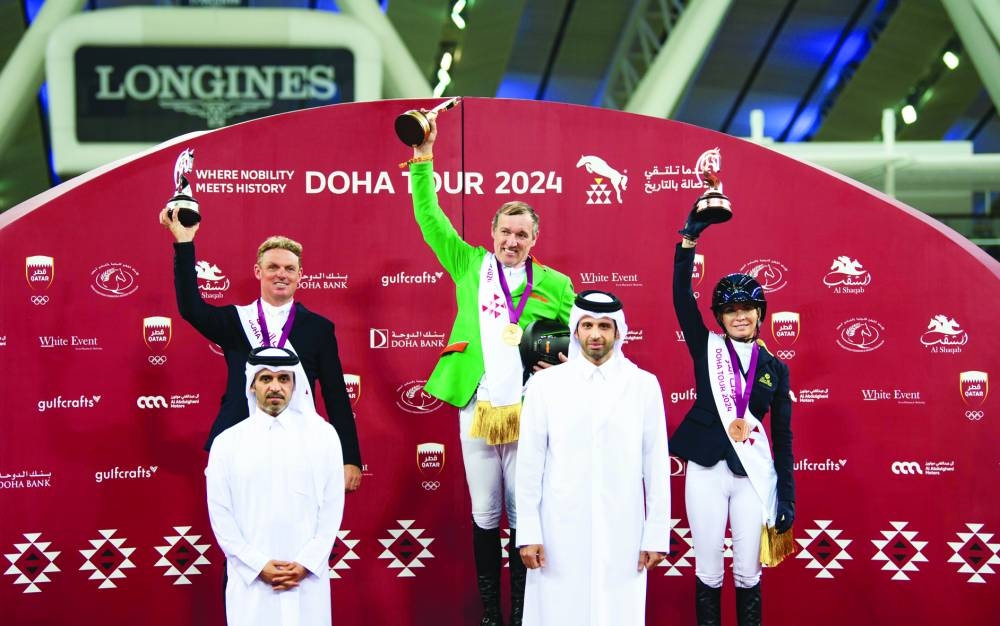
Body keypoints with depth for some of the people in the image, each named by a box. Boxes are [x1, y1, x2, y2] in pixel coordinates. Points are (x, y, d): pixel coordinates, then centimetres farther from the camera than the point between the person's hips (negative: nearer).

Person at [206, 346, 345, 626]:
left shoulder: (323, 435, 4)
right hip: (250, 579, 0)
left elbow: (332, 506, 2)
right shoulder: (226, 442, 3)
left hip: (308, 577, 0)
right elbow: (220, 514, 1)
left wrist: (306, 564, -6)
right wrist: (258, 565, -7)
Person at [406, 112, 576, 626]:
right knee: (484, 517, 8)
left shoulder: (555, 285, 5)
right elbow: (429, 217, 5)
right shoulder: (469, 266, 7)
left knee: (523, 518, 4)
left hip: (528, 413, -1)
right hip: (476, 408, 1)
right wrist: (422, 158, -2)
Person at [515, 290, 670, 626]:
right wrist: (528, 533, -2)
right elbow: (530, 462, 2)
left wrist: (657, 534, 1)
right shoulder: (545, 383, 1)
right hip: (560, 532, 0)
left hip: (622, 534, 0)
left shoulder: (644, 385, 2)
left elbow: (656, 464, 3)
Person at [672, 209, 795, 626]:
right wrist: (689, 238, -20)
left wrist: (787, 498, 3)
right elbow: (681, 294, -10)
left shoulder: (775, 368, 6)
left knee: (748, 572, 6)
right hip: (706, 470, -1)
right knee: (708, 571, 6)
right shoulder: (708, 350, 2)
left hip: (754, 475, 1)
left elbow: (783, 436, 7)